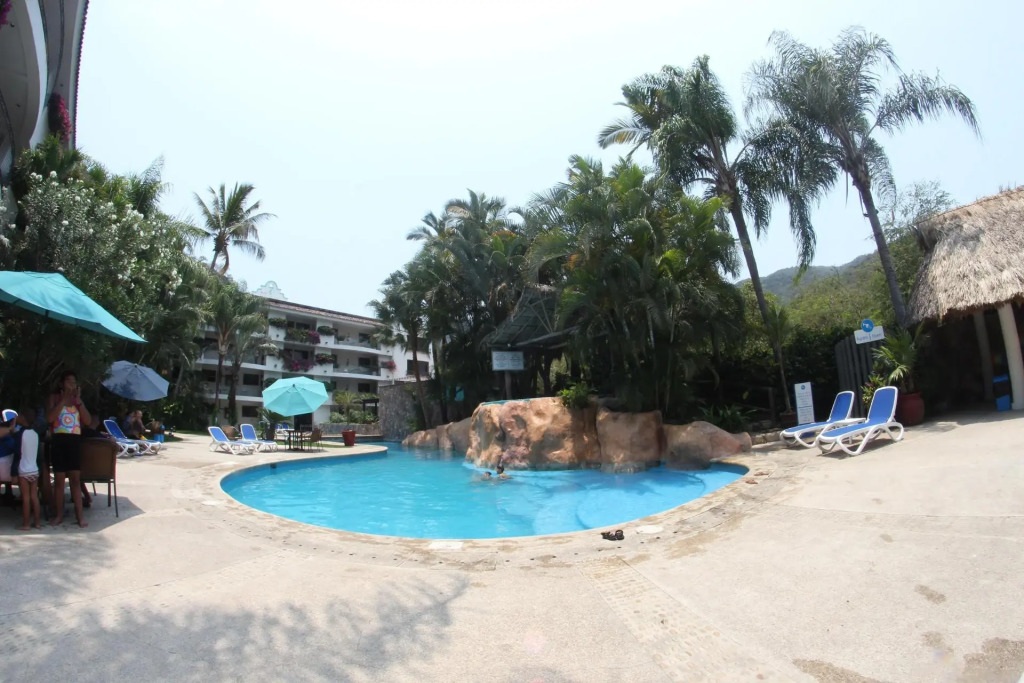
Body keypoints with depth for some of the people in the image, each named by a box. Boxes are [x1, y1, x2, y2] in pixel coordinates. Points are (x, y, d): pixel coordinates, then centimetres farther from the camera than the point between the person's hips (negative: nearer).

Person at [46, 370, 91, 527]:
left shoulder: (78, 399, 12)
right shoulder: (55, 397, 4)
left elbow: (88, 421, 1)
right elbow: (49, 418, -11)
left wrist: (78, 401, -6)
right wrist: (63, 400, -13)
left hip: (75, 440, 2)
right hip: (59, 439, -2)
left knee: (75, 478, 3)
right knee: (59, 479, 4)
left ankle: (79, 515, 4)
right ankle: (59, 514, 15)